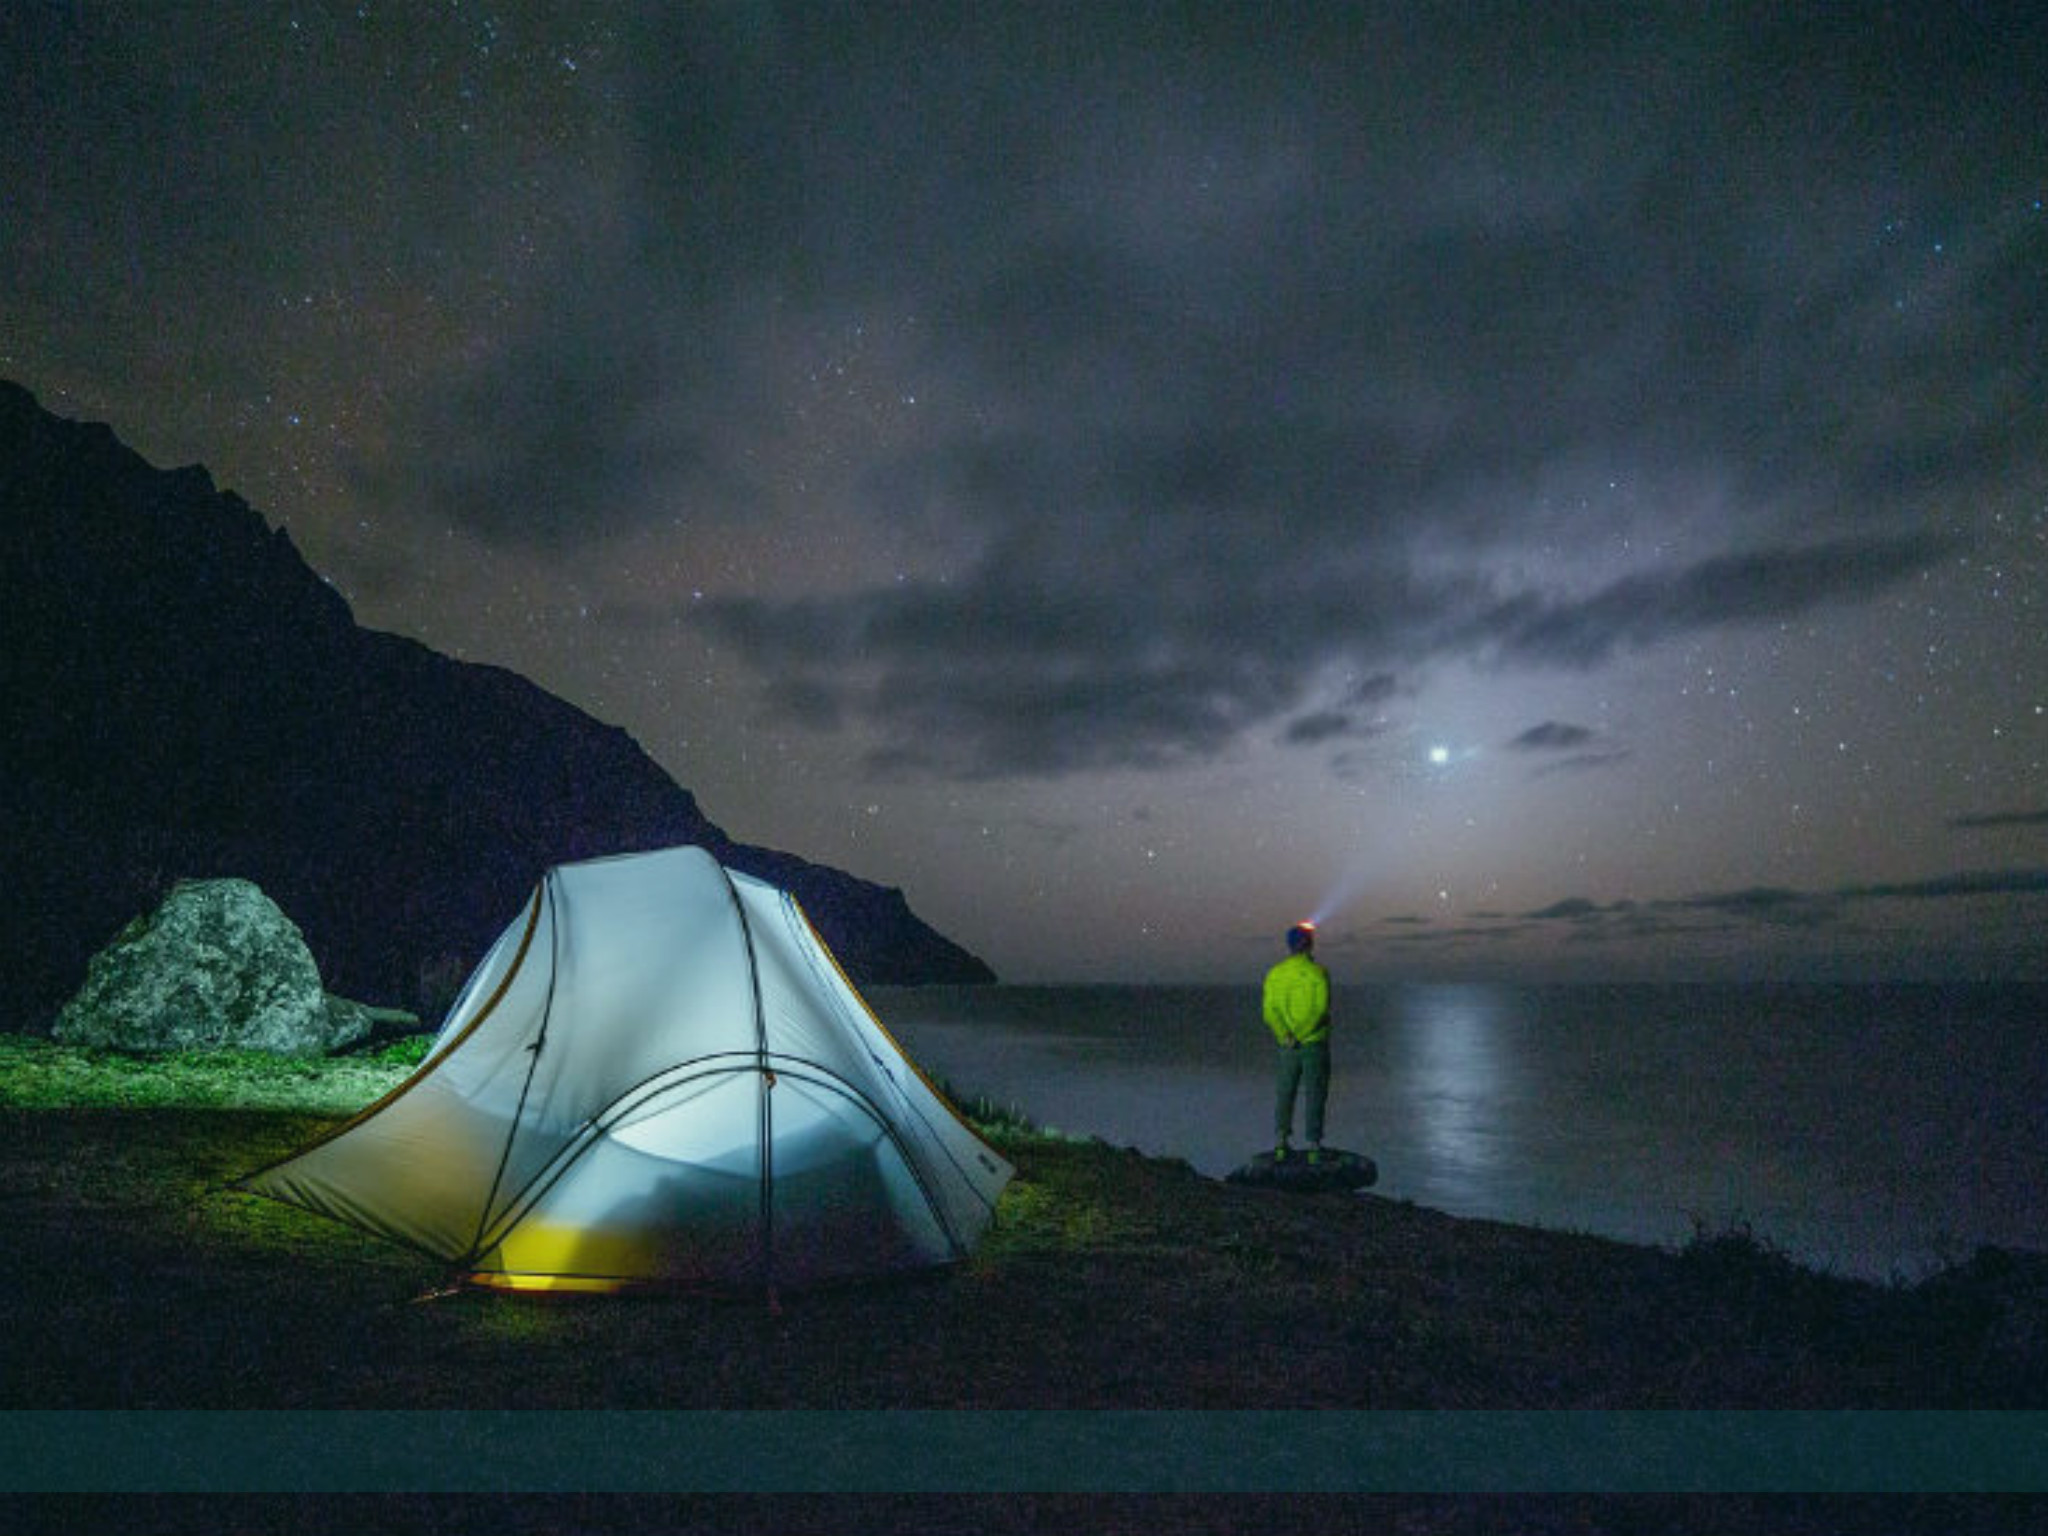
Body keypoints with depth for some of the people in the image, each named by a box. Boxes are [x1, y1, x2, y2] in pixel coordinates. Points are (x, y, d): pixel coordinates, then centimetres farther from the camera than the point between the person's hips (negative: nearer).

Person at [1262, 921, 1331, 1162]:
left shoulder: (1275, 974, 1)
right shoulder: (1318, 972, -10)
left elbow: (1269, 1011, -6)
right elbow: (1321, 1009, -17)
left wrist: (1285, 1036, -13)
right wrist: (1300, 1035, -16)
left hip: (1287, 1047, 3)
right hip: (1315, 1044, -3)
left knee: (1283, 1095, 12)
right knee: (1314, 1096, 6)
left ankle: (1280, 1144, 9)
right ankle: (1314, 1146, 8)